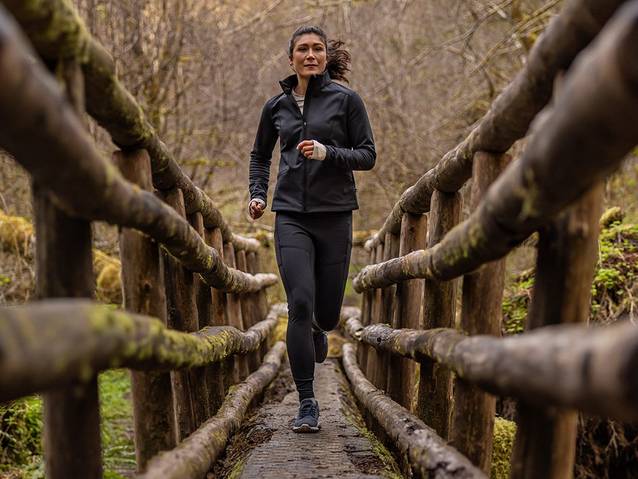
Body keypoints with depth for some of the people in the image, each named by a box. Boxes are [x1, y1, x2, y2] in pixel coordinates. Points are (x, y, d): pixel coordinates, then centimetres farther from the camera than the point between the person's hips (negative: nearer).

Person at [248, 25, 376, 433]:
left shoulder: (345, 99, 1)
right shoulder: (277, 106, 10)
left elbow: (368, 155, -1)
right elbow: (260, 154, 25)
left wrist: (328, 153, -17)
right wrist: (257, 194, 10)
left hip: (334, 215, -1)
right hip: (291, 216, 1)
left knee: (327, 313, 6)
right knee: (300, 304, -14)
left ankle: (317, 331, 46)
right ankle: (307, 404, -6)